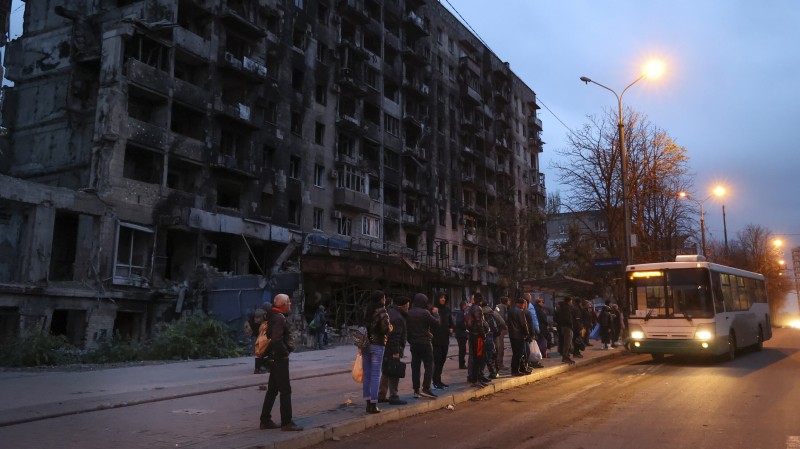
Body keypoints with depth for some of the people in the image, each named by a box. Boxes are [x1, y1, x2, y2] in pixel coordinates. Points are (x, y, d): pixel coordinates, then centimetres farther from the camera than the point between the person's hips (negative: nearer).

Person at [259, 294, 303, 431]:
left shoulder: (273, 315, 11)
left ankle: (265, 420, 22)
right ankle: (286, 422, 1)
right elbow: (277, 340, -28)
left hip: (274, 358, 10)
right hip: (280, 358, -10)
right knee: (285, 390, -3)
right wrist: (286, 352, -15)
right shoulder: (279, 318, -19)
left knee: (272, 389, 15)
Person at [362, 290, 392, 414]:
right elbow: (386, 329, -17)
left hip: (365, 344, 6)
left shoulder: (366, 311, 8)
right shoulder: (382, 312, -10)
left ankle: (368, 403, 15)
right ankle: (373, 405, -1)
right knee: (375, 375, -1)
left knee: (366, 374, 10)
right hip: (377, 345, -6)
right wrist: (390, 328, 5)